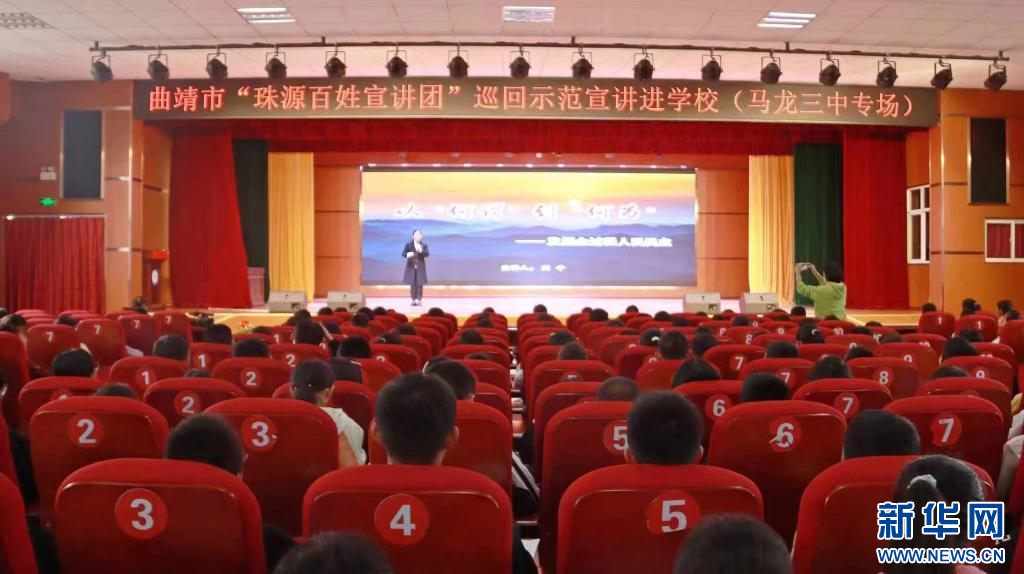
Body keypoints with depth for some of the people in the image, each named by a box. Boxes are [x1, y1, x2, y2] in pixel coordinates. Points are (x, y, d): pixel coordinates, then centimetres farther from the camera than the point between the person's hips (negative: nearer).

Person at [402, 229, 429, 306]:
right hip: (411, 267, 0)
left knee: (420, 284, -1)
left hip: (420, 268, 0)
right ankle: (414, 300, 9)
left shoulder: (424, 245, 3)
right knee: (412, 284, 0)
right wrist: (407, 255, -29)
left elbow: (427, 254, -9)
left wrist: (421, 251, -29)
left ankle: (419, 300, 6)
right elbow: (403, 253, -6)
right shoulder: (408, 245, 2)